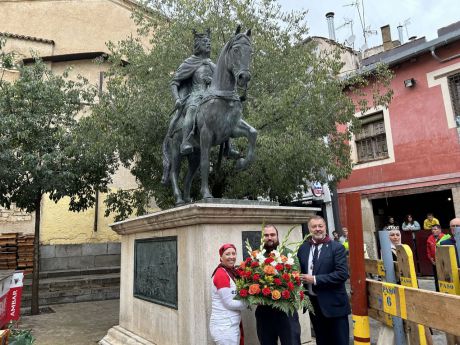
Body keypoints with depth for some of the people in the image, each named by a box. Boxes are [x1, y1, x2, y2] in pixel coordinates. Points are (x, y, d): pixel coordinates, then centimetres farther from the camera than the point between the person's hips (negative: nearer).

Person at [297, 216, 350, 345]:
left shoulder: (337, 247, -9)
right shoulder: (303, 248, 6)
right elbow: (299, 271, 15)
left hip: (333, 304, -4)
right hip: (313, 303, 5)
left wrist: (315, 279, -21)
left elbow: (342, 274, -19)